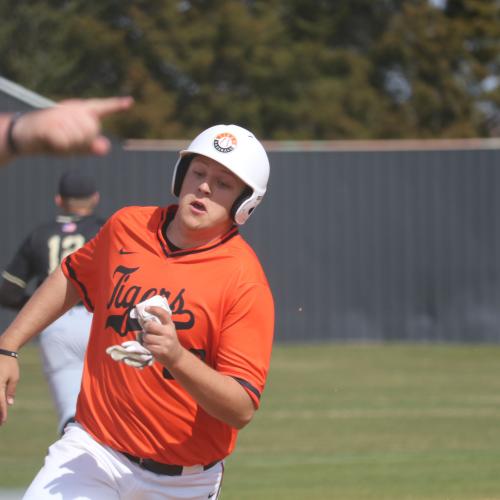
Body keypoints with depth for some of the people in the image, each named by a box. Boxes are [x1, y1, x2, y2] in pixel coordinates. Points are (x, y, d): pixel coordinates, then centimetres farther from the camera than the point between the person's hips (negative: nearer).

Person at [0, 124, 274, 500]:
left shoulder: (246, 282, -15)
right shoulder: (126, 226, 1)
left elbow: (242, 409, -20)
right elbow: (71, 279, 21)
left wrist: (177, 358, -35)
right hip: (93, 452, 3)